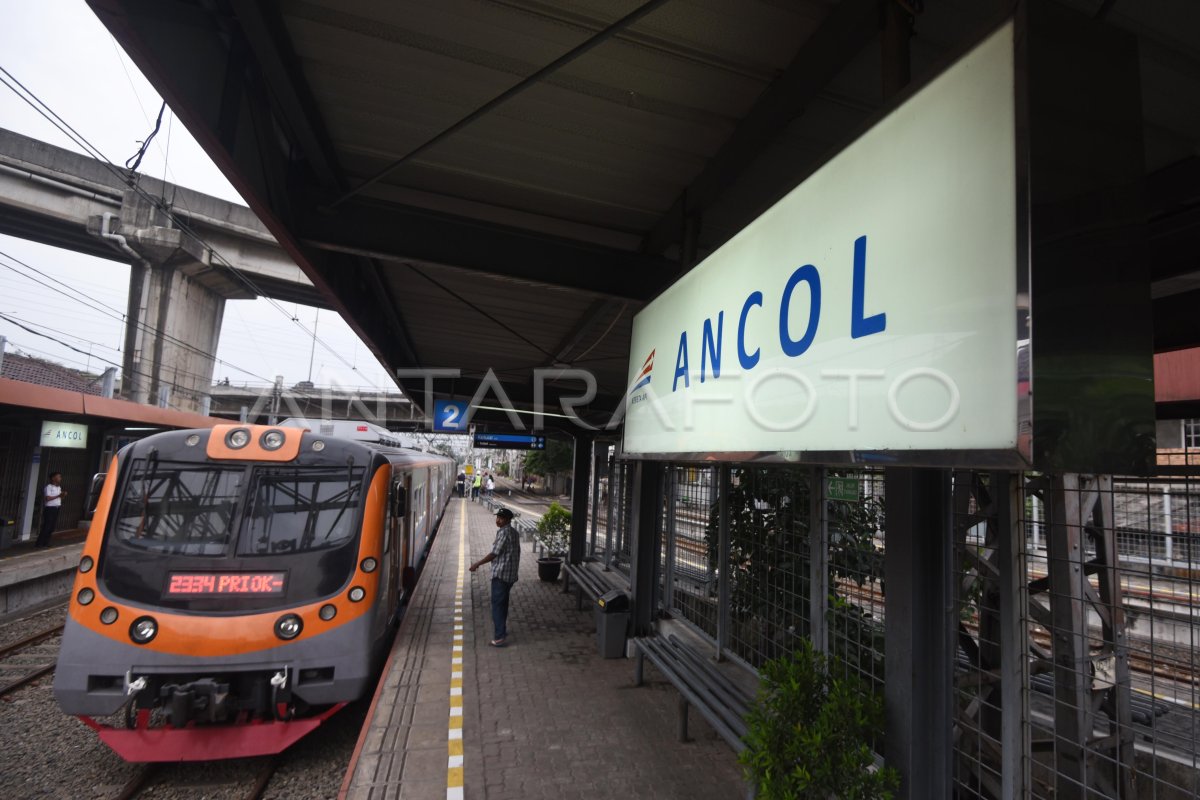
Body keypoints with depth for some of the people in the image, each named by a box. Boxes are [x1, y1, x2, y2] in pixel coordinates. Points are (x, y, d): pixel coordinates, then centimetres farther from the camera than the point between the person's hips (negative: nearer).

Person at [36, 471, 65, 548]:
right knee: (46, 527, -7)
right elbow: (47, 498, -19)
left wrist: (63, 495, 0)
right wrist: (58, 496, -19)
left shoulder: (59, 487, 14)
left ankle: (46, 543, 18)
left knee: (52, 527, 10)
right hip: (49, 509, -8)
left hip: (56, 509, 8)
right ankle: (39, 543, 0)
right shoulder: (48, 487, -10)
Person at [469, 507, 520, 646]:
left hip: (500, 574, -9)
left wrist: (477, 564, -11)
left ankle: (500, 637, -5)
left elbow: (494, 553, -19)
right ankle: (502, 629, 33)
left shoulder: (503, 532, -17)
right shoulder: (514, 532, 12)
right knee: (503, 603, 21)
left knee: (497, 605, -5)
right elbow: (517, 552, 18)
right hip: (511, 574, 9)